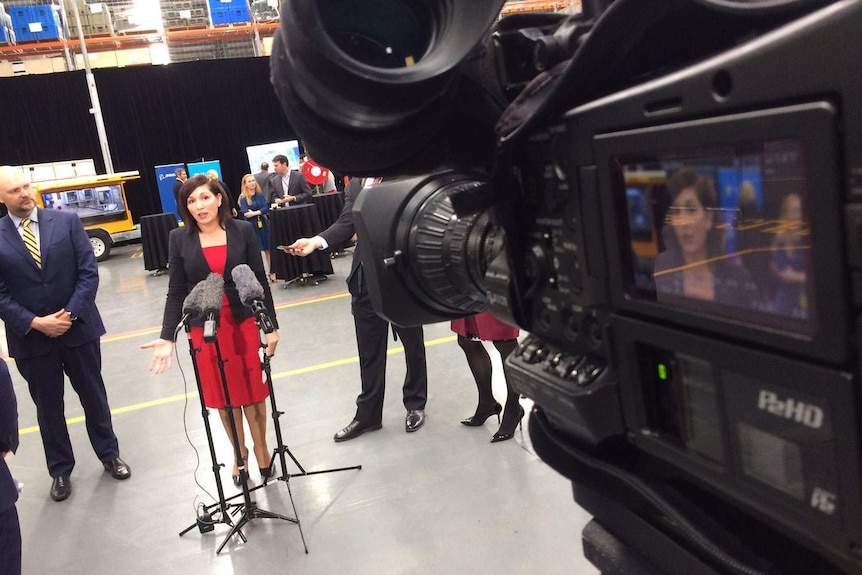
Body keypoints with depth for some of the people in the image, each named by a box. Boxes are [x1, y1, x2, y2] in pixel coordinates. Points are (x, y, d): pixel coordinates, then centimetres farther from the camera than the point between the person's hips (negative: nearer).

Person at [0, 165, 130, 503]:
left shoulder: (67, 221, -3)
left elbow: (88, 271, -6)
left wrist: (70, 314, -15)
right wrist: (35, 323, -15)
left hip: (78, 327, 0)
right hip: (30, 337, 0)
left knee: (93, 396, 14)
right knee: (48, 407, 13)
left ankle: (109, 454, 34)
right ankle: (60, 471, 30)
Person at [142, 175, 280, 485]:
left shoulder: (242, 231, -4)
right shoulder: (179, 238, -2)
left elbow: (260, 281, -1)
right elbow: (177, 291, -1)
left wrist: (271, 326, -2)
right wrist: (167, 337, -10)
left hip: (243, 323, -1)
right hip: (204, 329, 1)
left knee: (253, 391, 7)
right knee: (222, 397, 10)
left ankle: (261, 449, 29)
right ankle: (239, 453, 30)